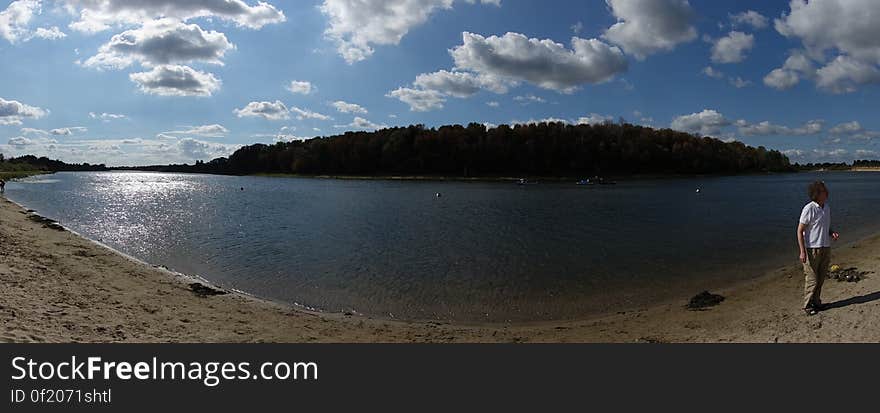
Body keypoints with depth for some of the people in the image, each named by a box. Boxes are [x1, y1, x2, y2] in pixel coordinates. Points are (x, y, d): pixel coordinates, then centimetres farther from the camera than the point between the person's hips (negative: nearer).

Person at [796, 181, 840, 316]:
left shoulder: (827, 207, 7)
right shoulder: (809, 209, -16)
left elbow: (827, 227, 20)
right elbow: (800, 231, -15)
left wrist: (833, 233, -3)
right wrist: (802, 251, -19)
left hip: (825, 248, 7)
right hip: (812, 249, -7)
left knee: (821, 278, 14)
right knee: (812, 279, -1)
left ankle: (816, 302, 28)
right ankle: (808, 306, 11)